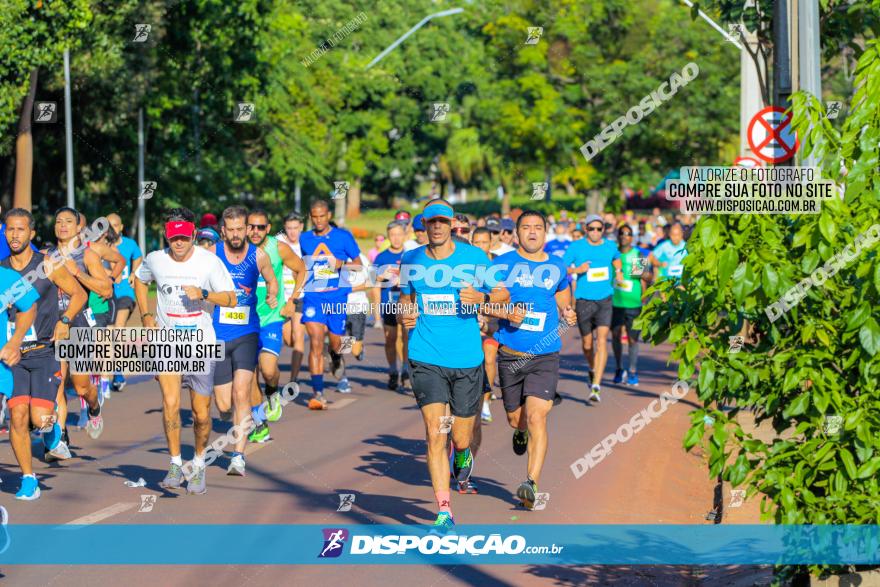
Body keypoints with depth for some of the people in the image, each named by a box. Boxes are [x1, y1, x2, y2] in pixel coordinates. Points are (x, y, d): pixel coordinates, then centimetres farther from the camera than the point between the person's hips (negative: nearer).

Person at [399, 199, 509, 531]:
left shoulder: (474, 257, -3)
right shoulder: (411, 261, 3)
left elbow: (503, 294, 3)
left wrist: (481, 297, -18)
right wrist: (405, 316, 0)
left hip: (467, 359, 0)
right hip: (426, 359, 0)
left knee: (460, 438, 8)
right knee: (435, 434, -12)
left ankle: (463, 454, 47)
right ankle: (444, 512, -7)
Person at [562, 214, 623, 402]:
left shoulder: (610, 246, 7)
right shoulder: (576, 247, -2)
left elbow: (617, 257, 31)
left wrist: (618, 270, 12)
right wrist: (577, 270, -17)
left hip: (604, 300, 1)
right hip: (584, 300, -1)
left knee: (602, 340, -14)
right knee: (587, 343, 10)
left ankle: (596, 386, -17)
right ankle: (592, 368, 43)